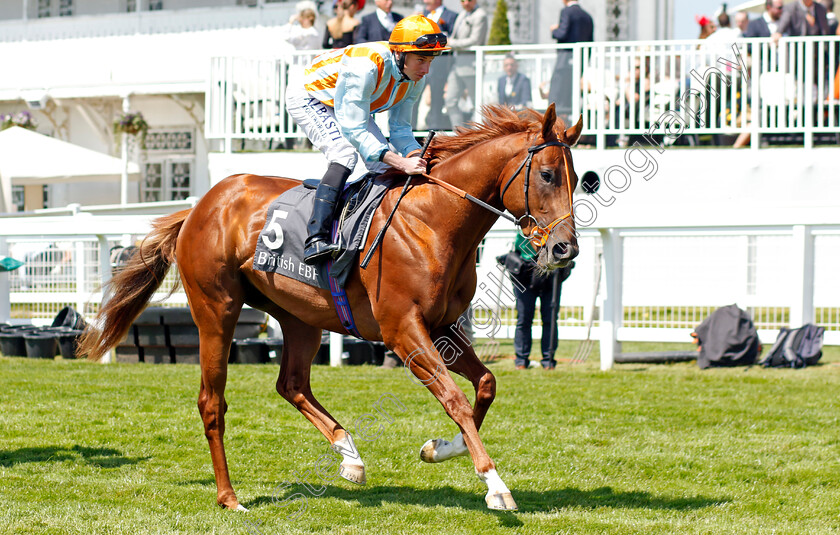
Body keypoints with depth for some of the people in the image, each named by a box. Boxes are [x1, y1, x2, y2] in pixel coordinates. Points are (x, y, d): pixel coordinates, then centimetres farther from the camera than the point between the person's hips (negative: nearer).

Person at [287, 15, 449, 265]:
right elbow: (354, 130, -41)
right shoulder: (365, 67, -40)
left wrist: (417, 155, -26)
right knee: (346, 154, -30)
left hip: (350, 106, 8)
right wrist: (402, 163, -48)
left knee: (384, 166, -4)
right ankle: (315, 239, -38)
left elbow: (400, 128, -4)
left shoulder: (415, 80, -14)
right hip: (308, 99, -8)